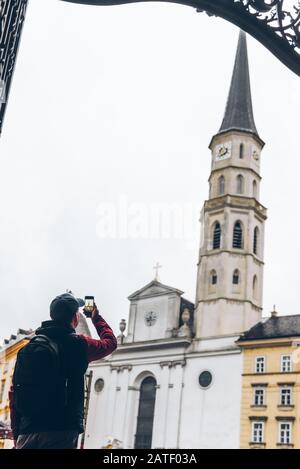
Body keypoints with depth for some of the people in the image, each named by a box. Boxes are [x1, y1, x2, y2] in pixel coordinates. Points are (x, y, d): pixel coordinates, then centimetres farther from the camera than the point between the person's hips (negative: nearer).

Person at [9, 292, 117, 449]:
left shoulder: (28, 348, 10)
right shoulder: (78, 344, -2)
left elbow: (14, 392, 9)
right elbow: (110, 342, 17)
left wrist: (16, 433, 16)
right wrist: (96, 318, 33)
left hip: (27, 431, 4)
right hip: (61, 430, -4)